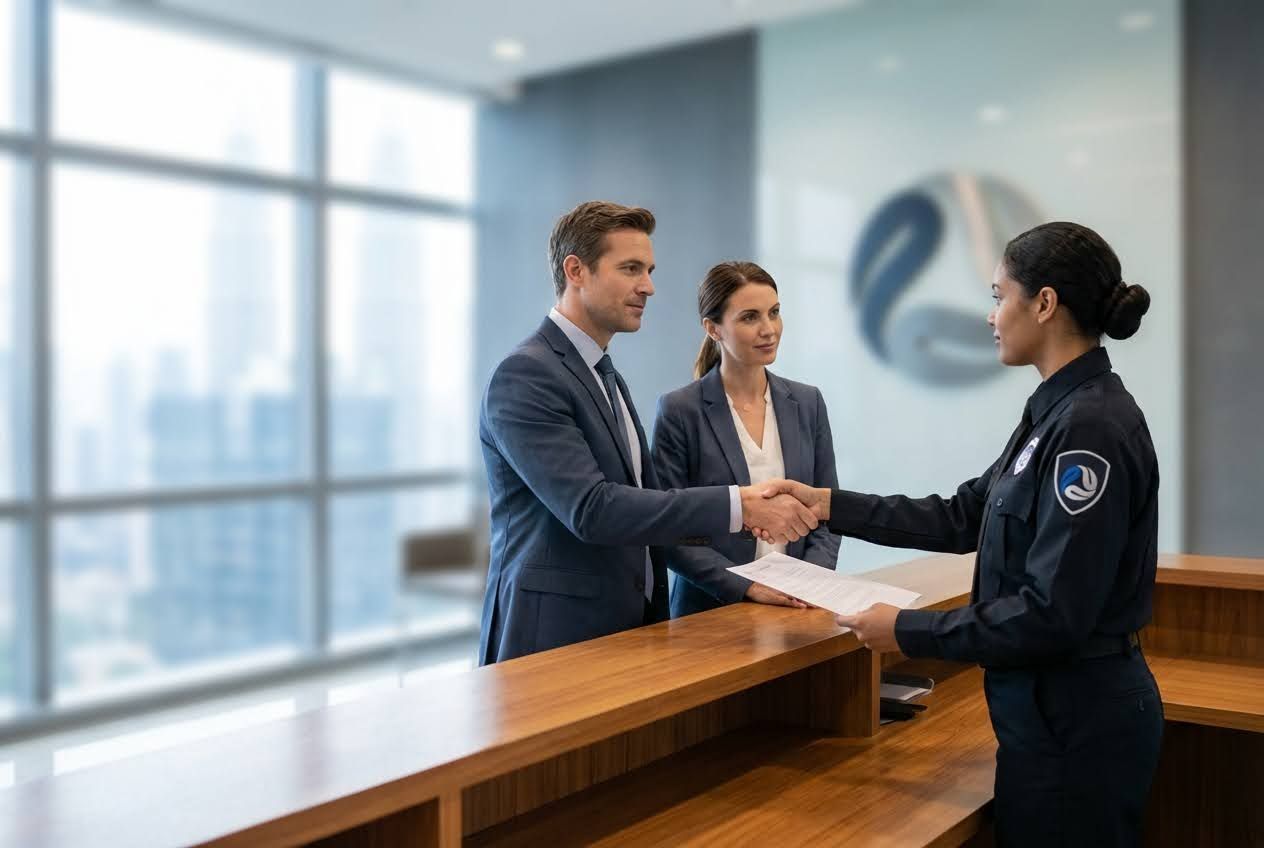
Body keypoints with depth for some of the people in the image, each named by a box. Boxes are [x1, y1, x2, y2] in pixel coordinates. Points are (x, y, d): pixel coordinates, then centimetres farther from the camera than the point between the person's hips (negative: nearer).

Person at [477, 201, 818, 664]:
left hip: (627, 627, 8)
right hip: (554, 638, -8)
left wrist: (747, 510, -1)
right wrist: (736, 505, -23)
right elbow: (590, 510, -24)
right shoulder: (525, 376, -15)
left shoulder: (607, 377, 14)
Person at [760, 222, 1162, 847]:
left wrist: (908, 631, -17)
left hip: (1075, 721, -9)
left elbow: (1051, 615, -25)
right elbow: (962, 518, 11)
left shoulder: (1090, 426, -23)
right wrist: (831, 506, 9)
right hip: (1053, 706, 9)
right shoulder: (1058, 412, 7)